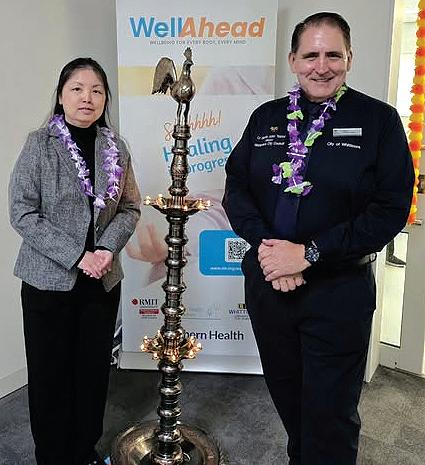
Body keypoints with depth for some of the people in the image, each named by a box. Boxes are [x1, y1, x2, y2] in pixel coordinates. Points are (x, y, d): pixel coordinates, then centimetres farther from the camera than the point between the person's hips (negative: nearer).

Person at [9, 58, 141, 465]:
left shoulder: (115, 147, 3)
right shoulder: (39, 144, -6)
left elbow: (130, 207, 6)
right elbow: (22, 213, -10)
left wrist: (108, 248, -11)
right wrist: (76, 255, -16)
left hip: (103, 279, 3)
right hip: (49, 280, -3)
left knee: (95, 369, 12)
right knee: (50, 372, 10)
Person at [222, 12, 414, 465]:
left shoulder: (379, 120, -5)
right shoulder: (266, 117, 6)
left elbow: (391, 208, -11)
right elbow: (236, 188, 4)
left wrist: (309, 253, -17)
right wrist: (265, 245, -13)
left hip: (339, 291, -4)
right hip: (266, 282, 4)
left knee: (330, 414, 9)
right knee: (286, 395, 22)